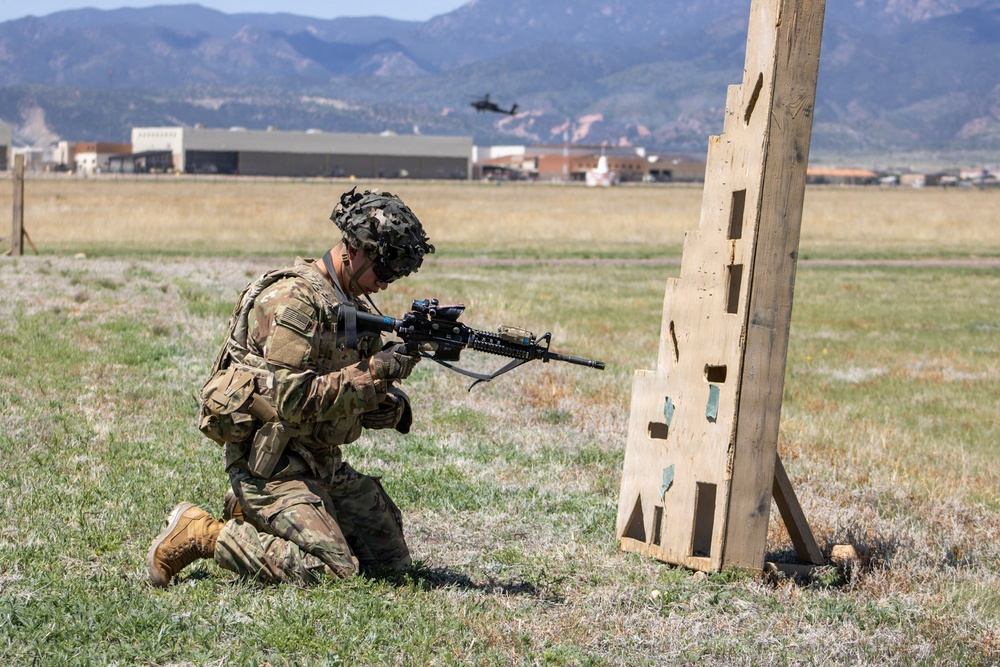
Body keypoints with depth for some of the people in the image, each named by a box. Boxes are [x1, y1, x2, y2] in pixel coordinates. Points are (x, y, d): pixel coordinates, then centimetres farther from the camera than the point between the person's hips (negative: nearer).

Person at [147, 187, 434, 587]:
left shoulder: (355, 308, 12)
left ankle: (253, 518, 18)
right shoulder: (291, 300, -17)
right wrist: (374, 372, -24)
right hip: (270, 464, -9)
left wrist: (391, 406, -7)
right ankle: (200, 534, -6)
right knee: (333, 570, -21)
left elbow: (360, 403, 15)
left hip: (325, 465, 9)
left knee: (392, 560, 9)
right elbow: (292, 400, -25)